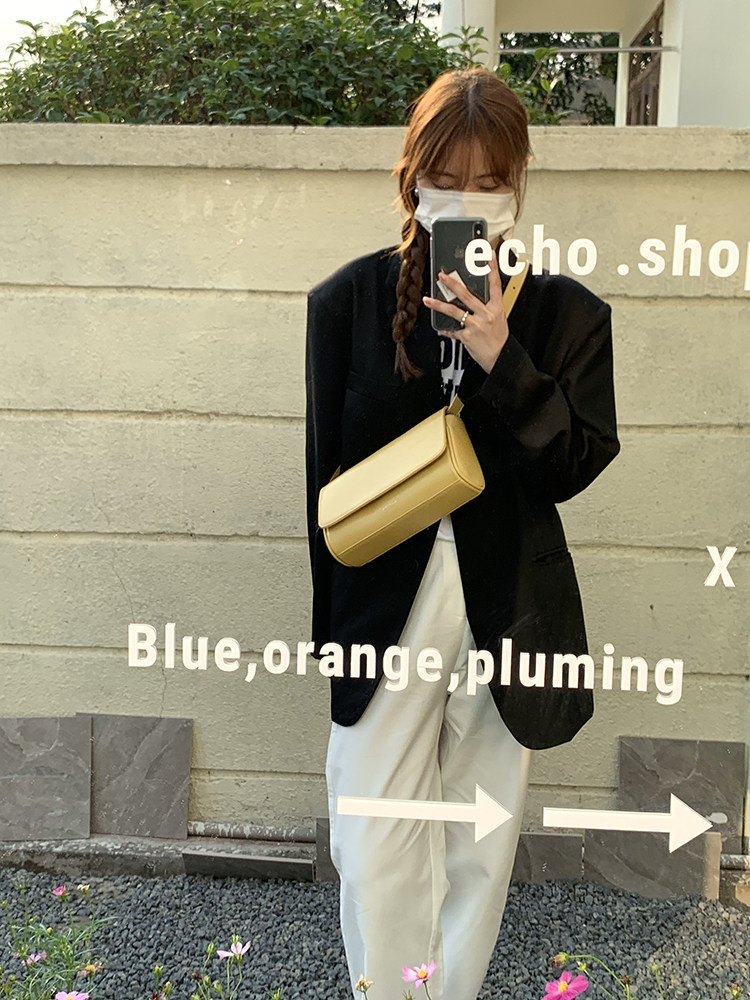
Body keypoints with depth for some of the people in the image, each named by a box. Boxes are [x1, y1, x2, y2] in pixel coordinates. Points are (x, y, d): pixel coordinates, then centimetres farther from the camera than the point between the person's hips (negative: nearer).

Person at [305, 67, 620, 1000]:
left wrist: (500, 357, -19)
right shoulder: (349, 299, -1)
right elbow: (327, 469, 2)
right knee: (376, 853, 2)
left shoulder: (567, 313, 0)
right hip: (384, 604, 0)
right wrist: (332, 624, 3)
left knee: (482, 850, 14)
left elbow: (573, 468, -6)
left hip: (507, 608, 1)